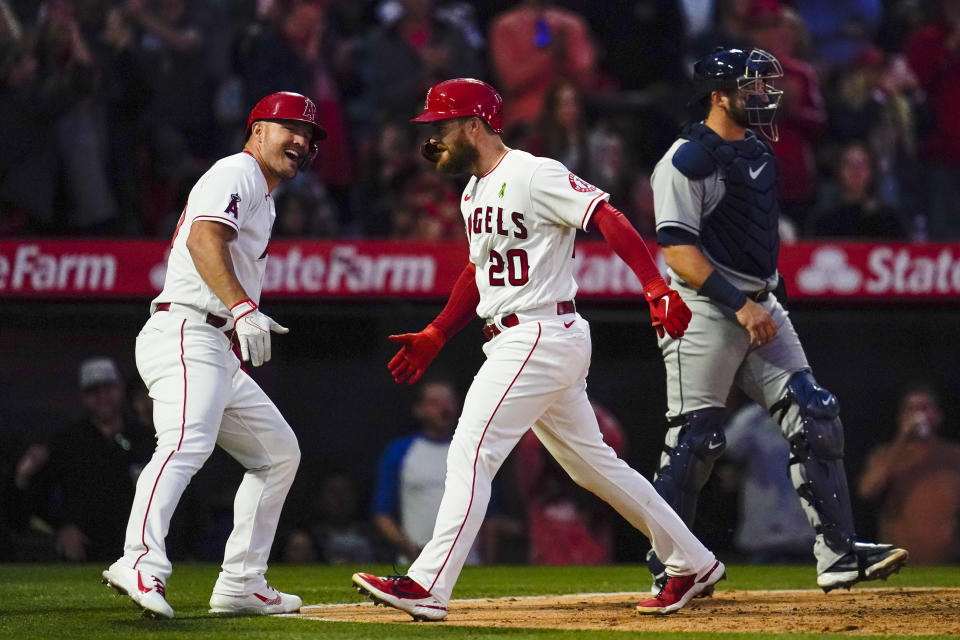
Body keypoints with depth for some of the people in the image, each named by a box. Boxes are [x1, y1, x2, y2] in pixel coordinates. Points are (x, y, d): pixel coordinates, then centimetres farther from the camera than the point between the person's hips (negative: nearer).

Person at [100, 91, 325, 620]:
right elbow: (204, 238, -22)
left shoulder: (263, 200, 28)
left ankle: (241, 584, 12)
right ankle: (142, 565, -49)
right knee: (186, 442, -30)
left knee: (279, 452, 16)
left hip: (220, 354, 11)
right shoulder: (237, 173, -4)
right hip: (186, 334, -11)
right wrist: (243, 309, -34)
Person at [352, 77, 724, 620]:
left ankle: (429, 586, -19)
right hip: (513, 344, 10)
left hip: (543, 335, -10)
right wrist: (435, 337, 23)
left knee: (471, 453, -15)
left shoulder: (533, 175, -12)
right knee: (591, 462, 15)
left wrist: (657, 288, -29)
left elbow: (609, 219, -19)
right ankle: (693, 564, 22)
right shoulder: (475, 193, 18)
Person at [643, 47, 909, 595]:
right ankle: (668, 571, 4)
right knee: (696, 440, -6)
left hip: (761, 307, 8)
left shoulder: (759, 153, 15)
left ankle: (839, 554, -1)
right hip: (705, 310, -8)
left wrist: (765, 301, 20)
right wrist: (739, 306, -22)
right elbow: (677, 248, -18)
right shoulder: (689, 159, -11)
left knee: (817, 419, -1)